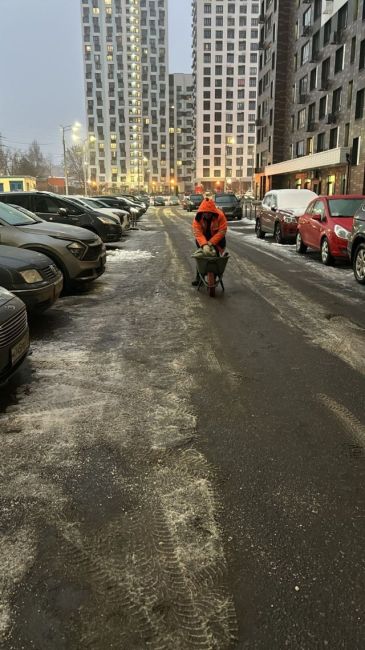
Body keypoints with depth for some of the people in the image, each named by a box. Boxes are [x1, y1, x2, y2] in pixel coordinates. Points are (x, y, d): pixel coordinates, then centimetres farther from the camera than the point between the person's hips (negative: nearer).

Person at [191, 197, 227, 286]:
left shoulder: (220, 216, -28)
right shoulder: (198, 217, -24)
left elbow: (222, 231, -29)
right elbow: (197, 233, -32)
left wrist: (210, 243, -36)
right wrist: (204, 245, -48)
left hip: (216, 241, -2)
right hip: (202, 240, 2)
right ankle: (199, 278, 20)